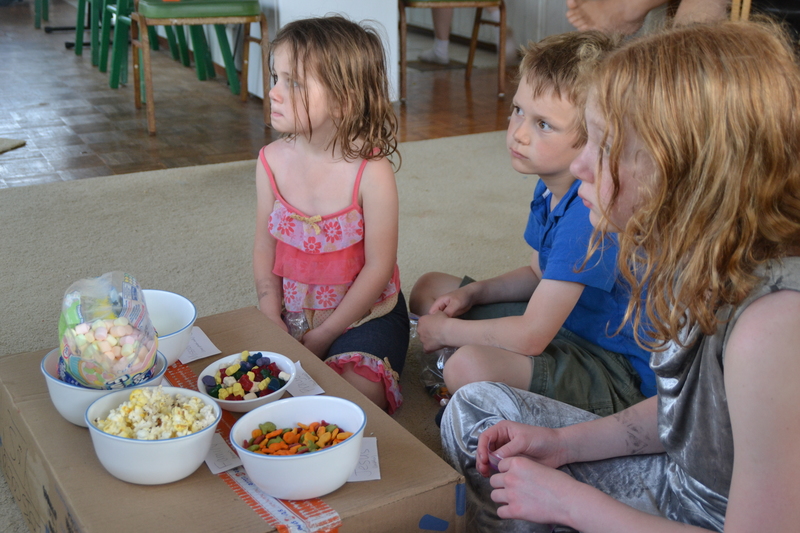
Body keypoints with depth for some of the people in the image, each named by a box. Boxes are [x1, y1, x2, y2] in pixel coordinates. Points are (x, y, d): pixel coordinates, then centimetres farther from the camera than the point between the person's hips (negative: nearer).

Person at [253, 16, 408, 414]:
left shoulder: (371, 173, -20)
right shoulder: (272, 161, -4)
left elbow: (378, 268, -16)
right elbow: (265, 247, 2)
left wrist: (324, 335, -12)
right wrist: (272, 318, -8)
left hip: (363, 316, -4)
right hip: (291, 315, 4)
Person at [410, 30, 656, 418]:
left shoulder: (593, 209, -30)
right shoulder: (551, 185, 0)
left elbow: (530, 337, -30)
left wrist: (445, 330, -14)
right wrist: (472, 294, 1)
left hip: (620, 374, -10)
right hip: (565, 323, 10)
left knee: (469, 367, -35)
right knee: (429, 289, 13)